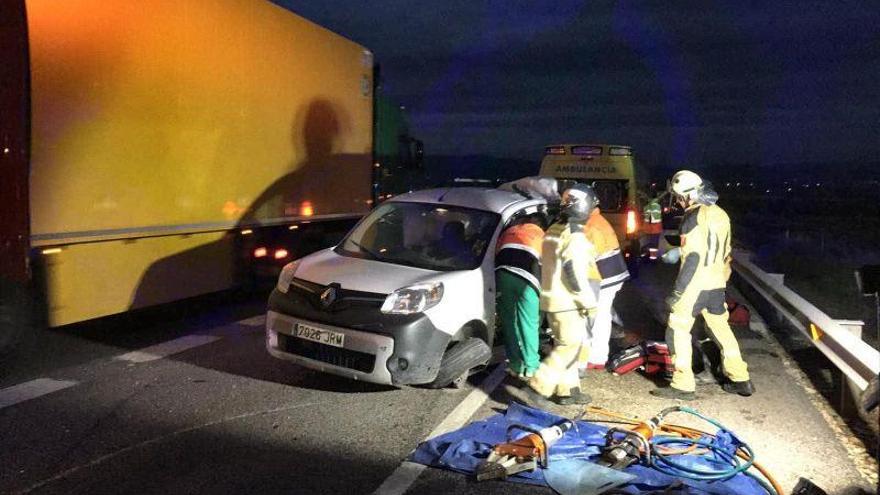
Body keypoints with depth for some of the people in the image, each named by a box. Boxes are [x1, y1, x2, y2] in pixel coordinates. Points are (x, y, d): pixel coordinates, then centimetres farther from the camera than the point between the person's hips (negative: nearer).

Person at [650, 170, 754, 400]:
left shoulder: (694, 217, -15)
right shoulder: (720, 214, 11)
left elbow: (692, 258, -21)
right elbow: (725, 254, 16)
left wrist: (677, 291, -19)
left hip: (695, 285, -8)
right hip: (717, 285, 8)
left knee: (678, 331, 0)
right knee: (721, 330, 18)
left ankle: (683, 386, 1)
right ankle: (741, 380, 25)